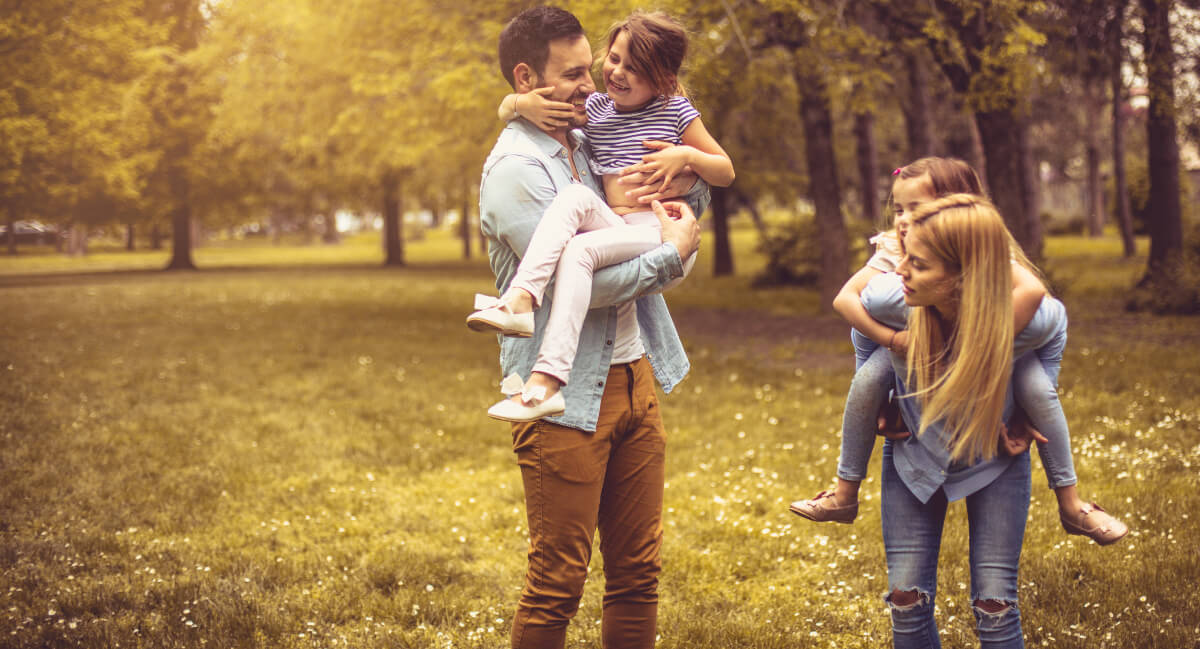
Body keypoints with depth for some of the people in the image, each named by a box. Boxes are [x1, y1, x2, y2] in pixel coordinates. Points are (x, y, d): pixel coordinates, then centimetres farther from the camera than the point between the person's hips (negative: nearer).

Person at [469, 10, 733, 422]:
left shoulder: (675, 111, 8)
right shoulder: (595, 108, 15)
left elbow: (726, 173, 13)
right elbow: (505, 109, 18)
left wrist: (686, 156, -7)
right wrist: (523, 104, -6)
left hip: (662, 234, -4)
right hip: (611, 228, 4)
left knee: (579, 249, -32)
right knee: (576, 196, -29)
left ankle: (545, 384, -43)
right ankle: (520, 301, -48)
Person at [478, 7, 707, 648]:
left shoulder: (593, 143, 11)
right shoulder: (516, 169, -13)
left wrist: (683, 187, 1)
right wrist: (671, 252, -11)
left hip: (633, 377, 8)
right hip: (566, 396, -8)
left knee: (638, 571, 12)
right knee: (557, 581, 0)